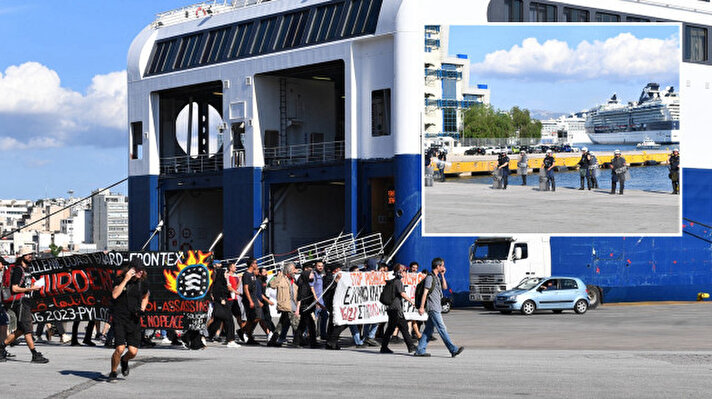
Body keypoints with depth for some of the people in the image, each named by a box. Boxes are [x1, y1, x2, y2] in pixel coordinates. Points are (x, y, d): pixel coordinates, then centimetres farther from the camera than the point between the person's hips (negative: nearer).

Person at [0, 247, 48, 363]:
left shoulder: (25, 270, 18)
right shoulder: (18, 270, -11)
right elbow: (14, 288, -17)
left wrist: (33, 287, 11)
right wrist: (31, 289, -17)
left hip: (26, 303, 10)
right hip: (20, 302, -10)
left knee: (20, 330, 12)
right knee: (28, 330, -9)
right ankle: (35, 355, -11)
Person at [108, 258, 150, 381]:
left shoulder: (143, 283, 5)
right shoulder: (119, 280, -5)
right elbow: (114, 295, -22)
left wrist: (142, 310, 7)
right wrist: (126, 279, -24)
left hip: (134, 320, 3)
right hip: (119, 319, -3)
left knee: (133, 351, -4)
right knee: (120, 348, -16)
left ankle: (124, 360, 32)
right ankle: (113, 372, 8)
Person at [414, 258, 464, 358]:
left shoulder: (437, 277, 17)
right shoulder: (430, 277, -11)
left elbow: (445, 287, 21)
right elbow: (425, 293, -14)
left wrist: (442, 275, 11)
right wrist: (421, 307, -18)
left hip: (436, 307, 10)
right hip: (433, 308, -10)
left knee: (429, 329, 9)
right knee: (442, 329, -11)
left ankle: (420, 350, 11)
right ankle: (453, 350, -15)